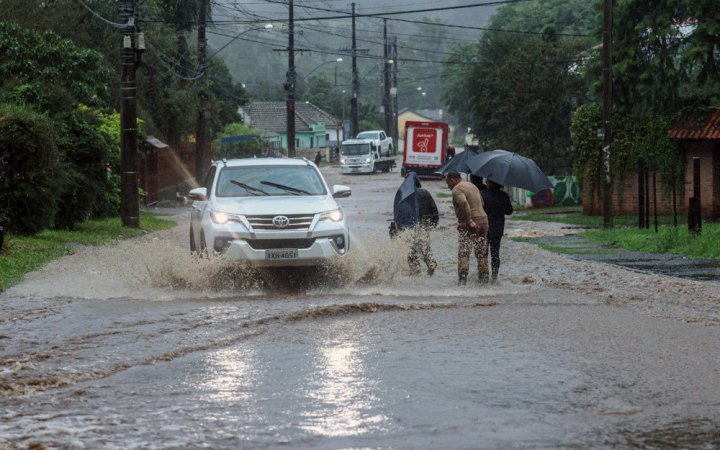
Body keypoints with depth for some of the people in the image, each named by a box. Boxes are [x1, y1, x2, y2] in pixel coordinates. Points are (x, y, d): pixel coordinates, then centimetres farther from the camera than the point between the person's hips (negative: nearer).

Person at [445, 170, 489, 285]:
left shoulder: (457, 189, -8)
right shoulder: (472, 186, 20)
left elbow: (463, 203, -26)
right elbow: (481, 202, 24)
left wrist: (469, 221, -23)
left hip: (469, 225, -8)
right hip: (483, 221, 8)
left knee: (463, 254, -7)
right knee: (482, 254, 12)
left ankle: (462, 280, -16)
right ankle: (484, 279, 13)